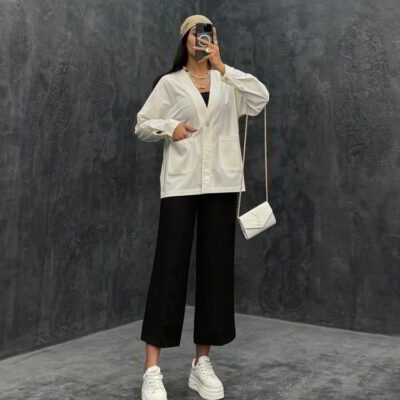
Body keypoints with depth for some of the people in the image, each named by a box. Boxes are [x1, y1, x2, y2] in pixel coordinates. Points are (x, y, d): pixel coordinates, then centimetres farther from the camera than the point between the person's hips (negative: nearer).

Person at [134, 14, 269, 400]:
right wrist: (169, 127, -11)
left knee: (216, 269, 3)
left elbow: (261, 98, -5)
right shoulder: (169, 82, 8)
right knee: (170, 267, -6)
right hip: (181, 184, -2)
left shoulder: (227, 81, 13)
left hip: (221, 183, 3)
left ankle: (202, 363, 16)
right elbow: (142, 126, 8)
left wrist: (222, 66, -8)